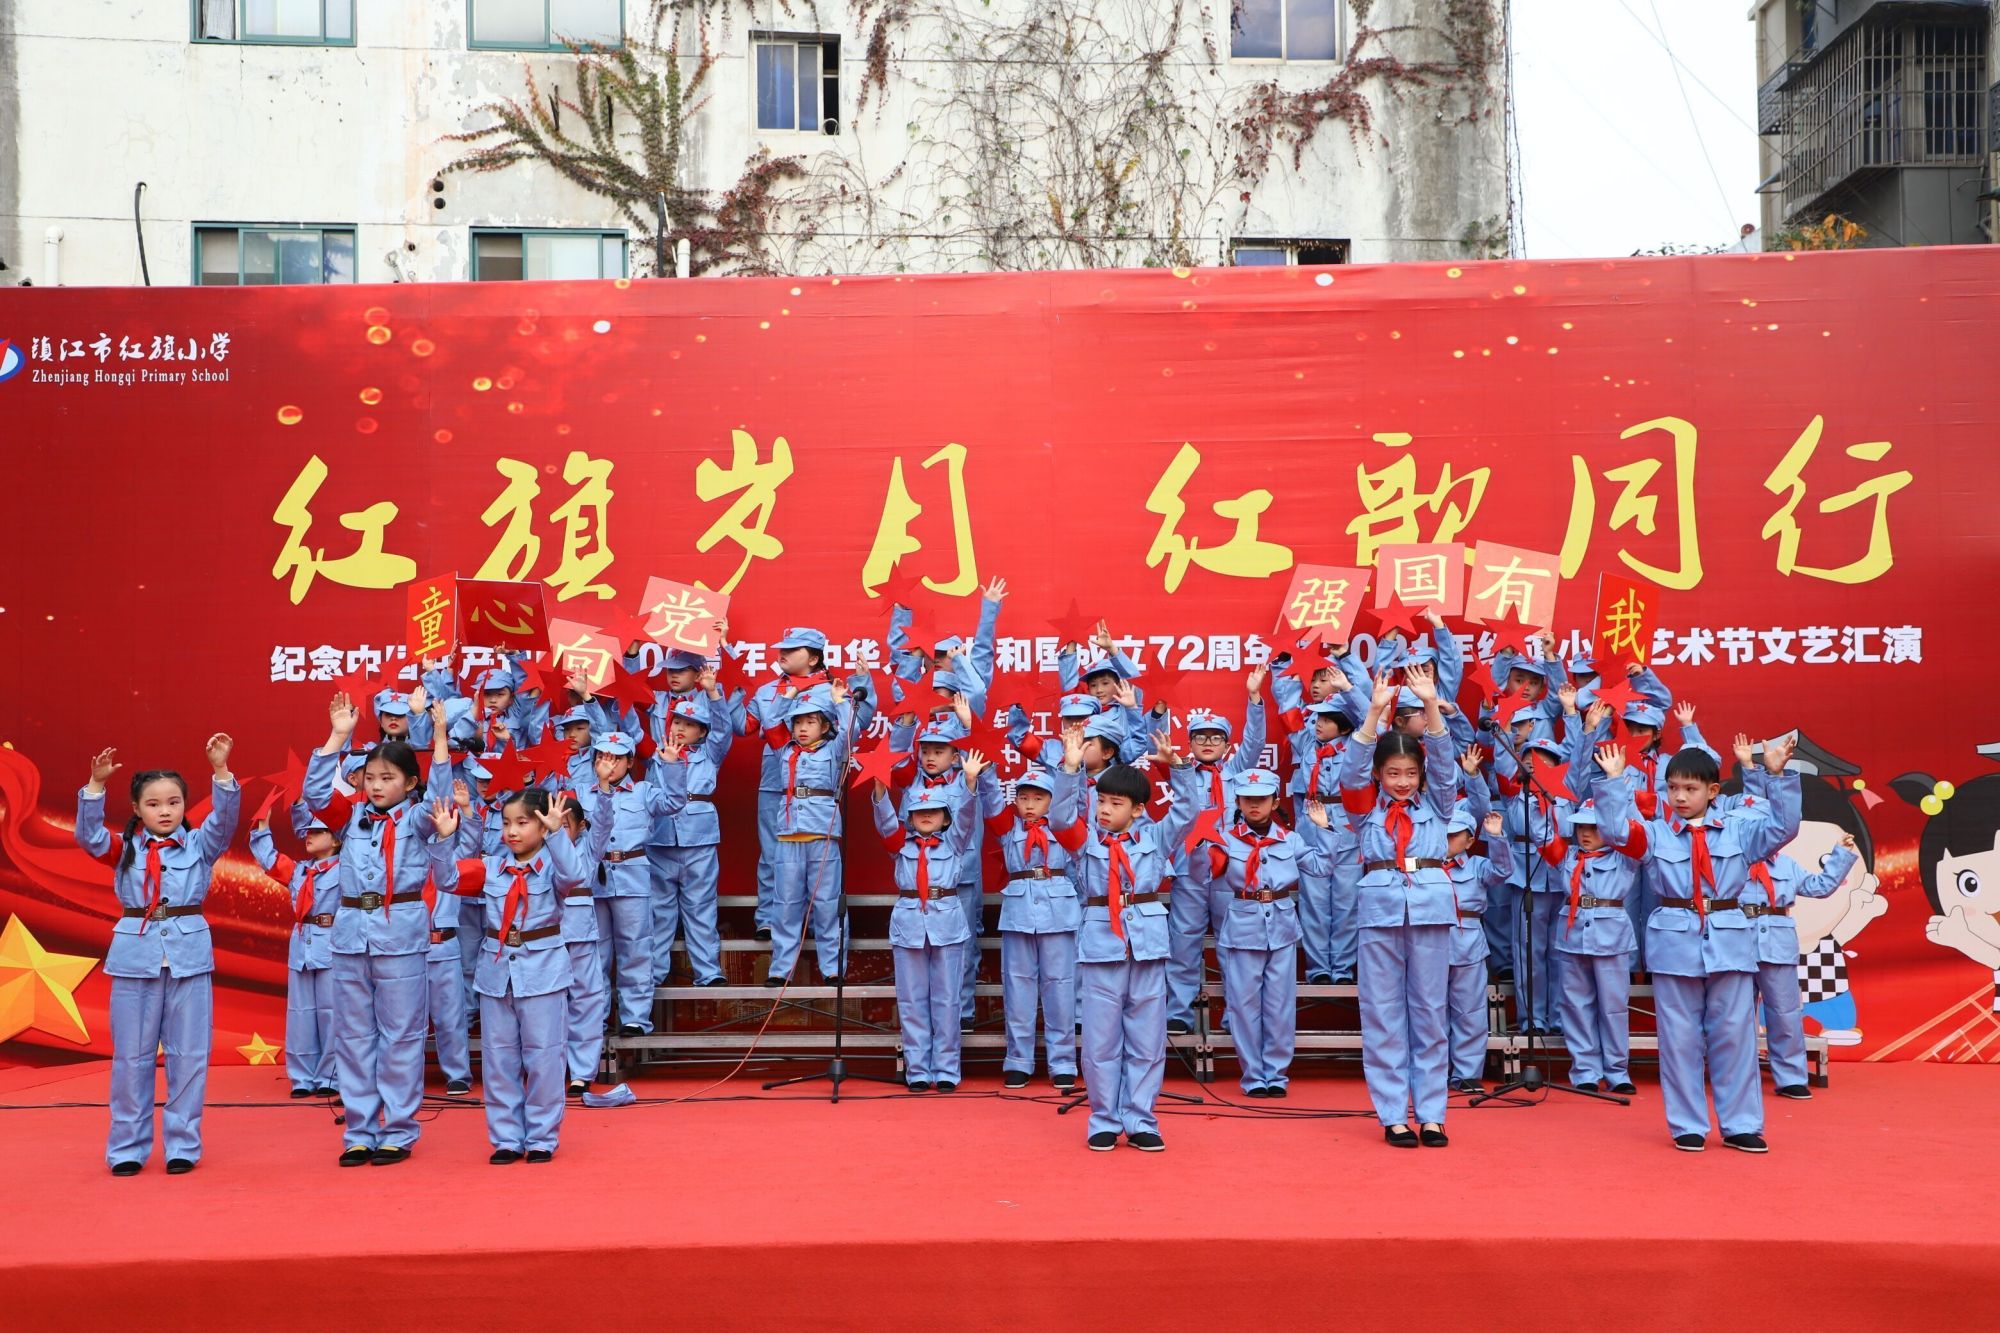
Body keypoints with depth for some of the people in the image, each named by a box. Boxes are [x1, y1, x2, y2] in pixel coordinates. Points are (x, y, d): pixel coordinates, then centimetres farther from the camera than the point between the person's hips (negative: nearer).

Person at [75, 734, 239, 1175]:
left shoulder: (200, 844, 4)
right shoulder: (124, 848, 5)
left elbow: (225, 819, -12)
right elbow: (88, 835, -10)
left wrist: (220, 771, -26)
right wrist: (97, 784, -22)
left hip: (189, 955, -1)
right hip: (135, 954, 1)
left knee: (188, 1056, 4)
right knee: (131, 1056, 8)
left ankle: (182, 1146, 14)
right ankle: (127, 1148, 18)